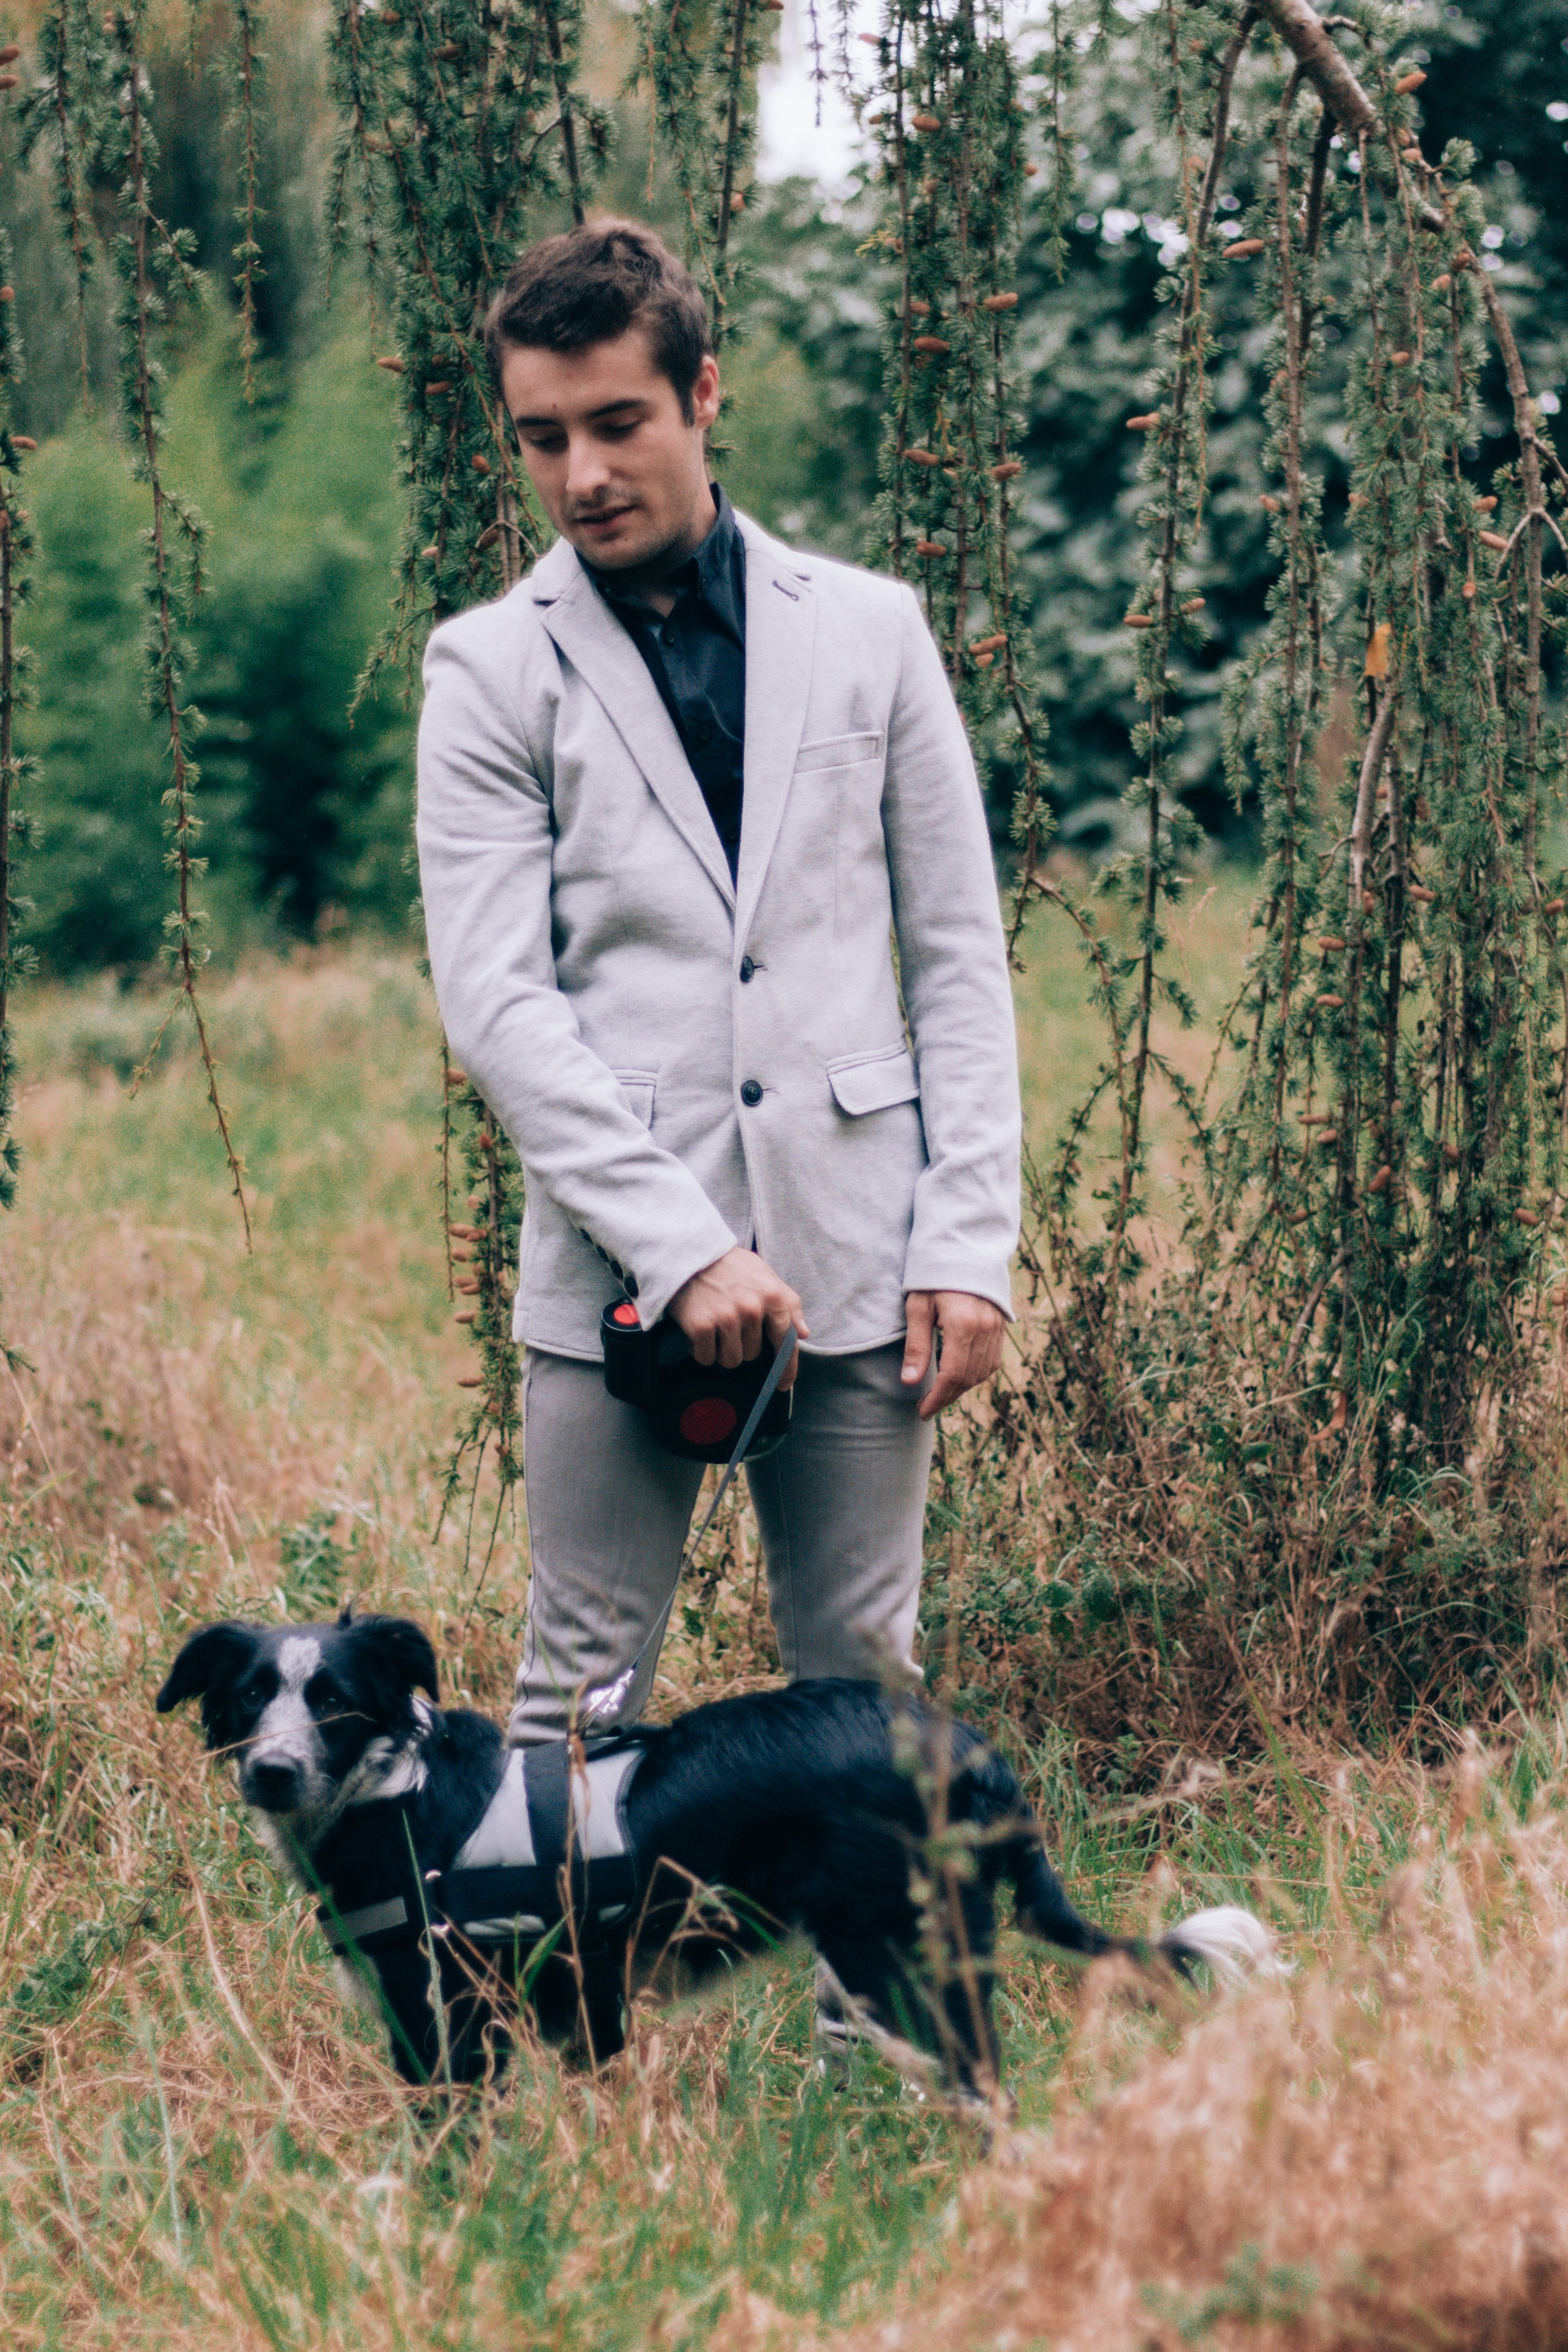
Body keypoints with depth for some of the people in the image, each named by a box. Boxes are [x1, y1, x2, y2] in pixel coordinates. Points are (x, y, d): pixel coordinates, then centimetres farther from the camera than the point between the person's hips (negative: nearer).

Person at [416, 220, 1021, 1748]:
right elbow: (496, 1002, -5)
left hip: (857, 1257, 2)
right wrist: (681, 1246, -14)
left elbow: (959, 959, 9)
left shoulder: (869, 630, 9)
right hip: (616, 1268, -2)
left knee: (864, 1685, 6)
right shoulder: (492, 670, 3)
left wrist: (970, 1241, -1)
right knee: (583, 1694, 0)